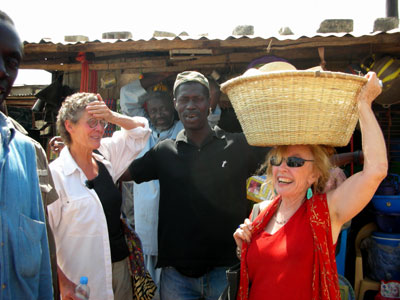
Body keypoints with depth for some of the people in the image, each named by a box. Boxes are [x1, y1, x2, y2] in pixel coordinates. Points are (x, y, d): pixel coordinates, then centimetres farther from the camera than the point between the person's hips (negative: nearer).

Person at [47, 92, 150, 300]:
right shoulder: (55, 174, -15)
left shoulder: (105, 158, 1)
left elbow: (141, 129, 9)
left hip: (119, 265, 6)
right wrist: (62, 283, -14)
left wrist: (112, 116, -8)